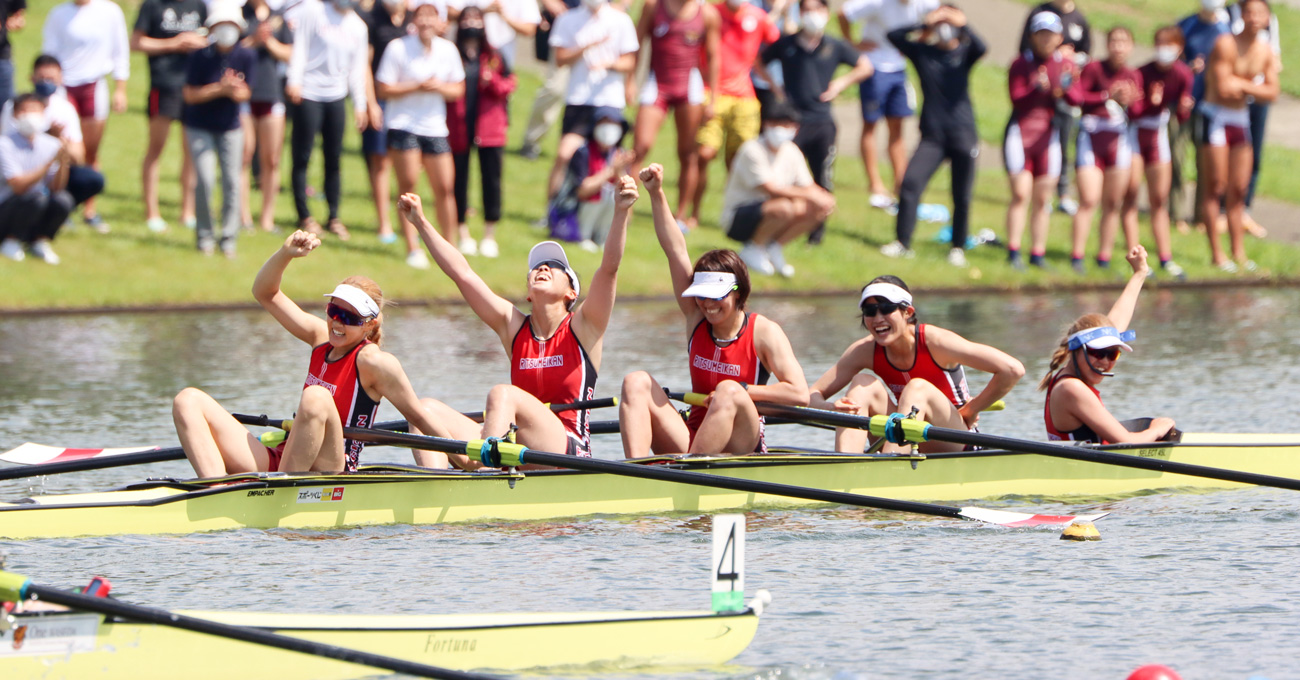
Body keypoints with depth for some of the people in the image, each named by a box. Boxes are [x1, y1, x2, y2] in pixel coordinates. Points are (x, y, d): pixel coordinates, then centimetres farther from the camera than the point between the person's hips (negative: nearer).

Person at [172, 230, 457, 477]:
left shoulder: (374, 361, -5)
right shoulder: (321, 338, 14)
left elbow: (418, 416, -1)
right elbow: (265, 293, 13)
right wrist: (286, 253, -3)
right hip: (278, 462, 7)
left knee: (316, 398, -38)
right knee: (189, 401, -9)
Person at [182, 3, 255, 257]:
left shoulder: (246, 56, -9)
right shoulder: (201, 56, -15)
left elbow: (245, 93, -8)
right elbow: (190, 94, -14)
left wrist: (233, 90, -30)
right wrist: (220, 89, -25)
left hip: (230, 128, 2)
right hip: (200, 128, -2)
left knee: (231, 181, -2)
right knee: (205, 178, -13)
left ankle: (228, 239, 9)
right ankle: (204, 236, 3)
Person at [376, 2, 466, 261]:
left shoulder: (448, 50, 5)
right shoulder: (398, 48, -7)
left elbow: (458, 90, 10)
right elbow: (384, 89, -7)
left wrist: (439, 87, -12)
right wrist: (417, 87, -16)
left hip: (435, 127, 3)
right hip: (403, 125, -3)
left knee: (445, 188, 1)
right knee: (408, 186, -5)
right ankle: (412, 248, 1)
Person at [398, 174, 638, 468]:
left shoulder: (583, 328, 6)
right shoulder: (514, 327, 17)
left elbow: (609, 267, -9)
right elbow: (462, 273, 16)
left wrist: (621, 212, -23)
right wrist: (421, 223, 14)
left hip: (568, 452, -5)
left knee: (502, 395, -32)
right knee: (426, 410, -12)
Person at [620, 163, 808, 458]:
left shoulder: (764, 332, -5)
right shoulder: (697, 319, 8)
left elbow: (799, 394, -14)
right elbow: (676, 251, 1)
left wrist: (741, 394, -15)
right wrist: (656, 194, -5)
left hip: (742, 448, -5)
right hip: (691, 441, 5)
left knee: (729, 392, -34)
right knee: (637, 382, -15)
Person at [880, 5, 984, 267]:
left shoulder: (965, 53, 3)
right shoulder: (922, 51, 6)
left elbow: (981, 48, -19)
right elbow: (893, 36, -6)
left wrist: (962, 24, -15)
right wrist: (925, 24, -10)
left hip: (963, 135, -1)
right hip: (932, 135, 1)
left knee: (962, 196, 2)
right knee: (910, 183, -12)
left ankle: (958, 248, 17)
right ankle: (902, 242, -2)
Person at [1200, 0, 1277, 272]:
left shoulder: (1266, 51, 4)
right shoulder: (1226, 45, -15)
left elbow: (1271, 93, 1)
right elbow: (1223, 88, -20)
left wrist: (1241, 84, -12)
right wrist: (1253, 86, -5)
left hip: (1241, 119, 6)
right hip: (1217, 117, -6)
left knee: (1238, 190, 7)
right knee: (1216, 188, -4)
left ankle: (1238, 252, 11)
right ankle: (1216, 253, -1)